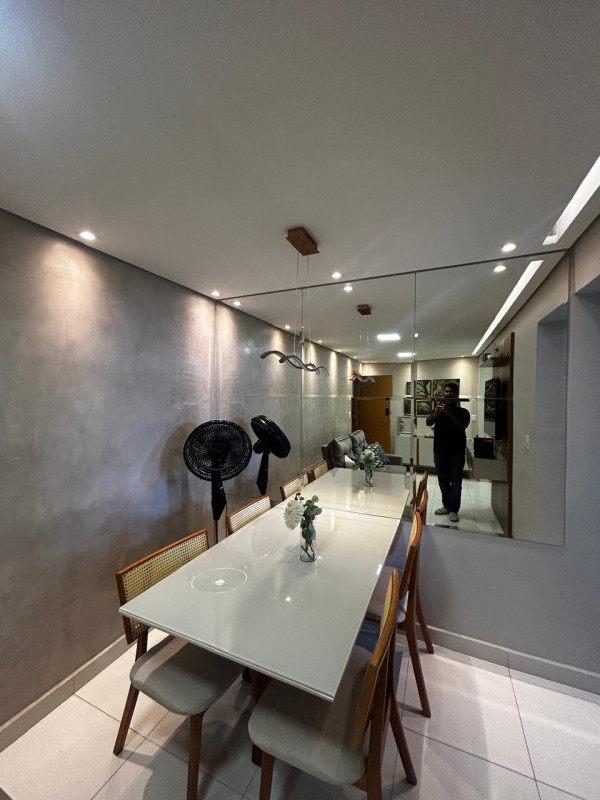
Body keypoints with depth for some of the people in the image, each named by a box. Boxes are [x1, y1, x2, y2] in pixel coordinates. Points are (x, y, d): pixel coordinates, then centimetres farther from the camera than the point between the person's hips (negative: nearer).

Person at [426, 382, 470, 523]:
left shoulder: (462, 411, 0)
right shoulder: (438, 409, 6)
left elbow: (463, 424, -21)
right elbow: (428, 423, -11)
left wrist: (449, 412, -34)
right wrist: (436, 413, -31)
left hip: (456, 452, -2)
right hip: (439, 451, 3)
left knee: (456, 483, 0)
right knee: (443, 481, 12)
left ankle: (454, 510, 11)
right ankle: (446, 505, 25)